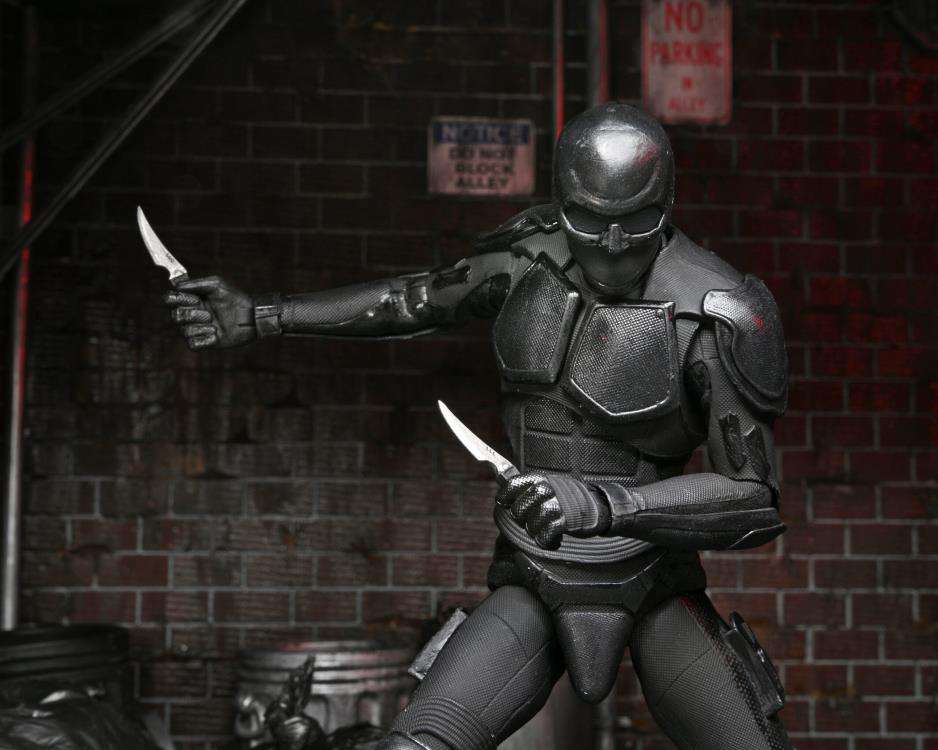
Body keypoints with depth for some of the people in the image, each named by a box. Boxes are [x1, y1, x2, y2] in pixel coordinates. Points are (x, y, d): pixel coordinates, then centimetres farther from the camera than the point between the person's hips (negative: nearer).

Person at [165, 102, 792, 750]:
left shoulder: (721, 316, -18)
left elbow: (755, 503, -18)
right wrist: (262, 316, 13)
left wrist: (601, 505, -31)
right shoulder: (532, 256, -6)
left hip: (655, 593, -1)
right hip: (535, 592, 2)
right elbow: (418, 301, 13)